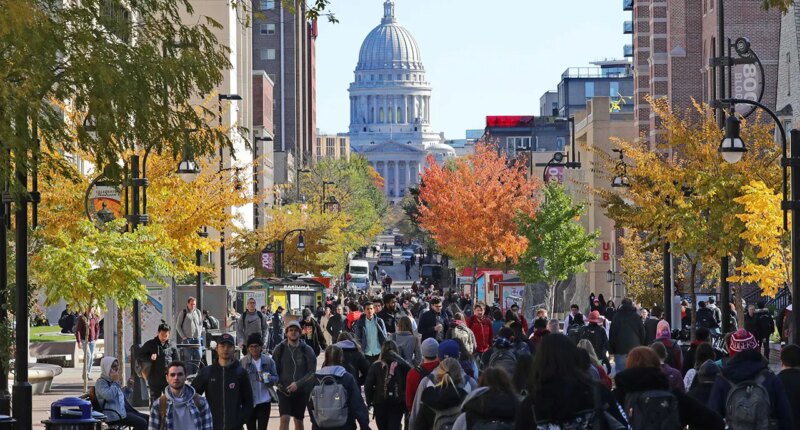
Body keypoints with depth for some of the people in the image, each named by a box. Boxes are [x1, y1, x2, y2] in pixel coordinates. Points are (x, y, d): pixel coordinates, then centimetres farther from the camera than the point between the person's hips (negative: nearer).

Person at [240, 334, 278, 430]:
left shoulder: (268, 361, 0)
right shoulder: (243, 362, -3)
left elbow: (276, 378, 4)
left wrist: (269, 378, -19)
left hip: (264, 401, 0)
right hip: (249, 401, 0)